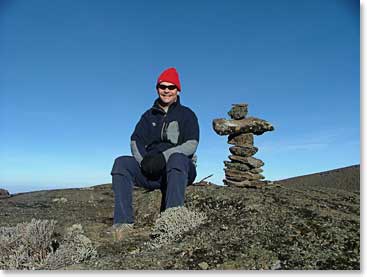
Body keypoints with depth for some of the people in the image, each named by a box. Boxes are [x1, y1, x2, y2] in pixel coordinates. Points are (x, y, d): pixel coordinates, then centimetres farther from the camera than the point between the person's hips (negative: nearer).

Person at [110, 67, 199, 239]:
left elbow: (191, 145, -8)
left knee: (177, 158, -36)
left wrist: (164, 156, -23)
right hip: (150, 170, 3)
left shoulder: (186, 114, 8)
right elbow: (135, 141, 7)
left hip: (181, 170, -3)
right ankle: (123, 222, -25)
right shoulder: (149, 115, 19)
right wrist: (144, 160, -15)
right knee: (121, 163, -20)